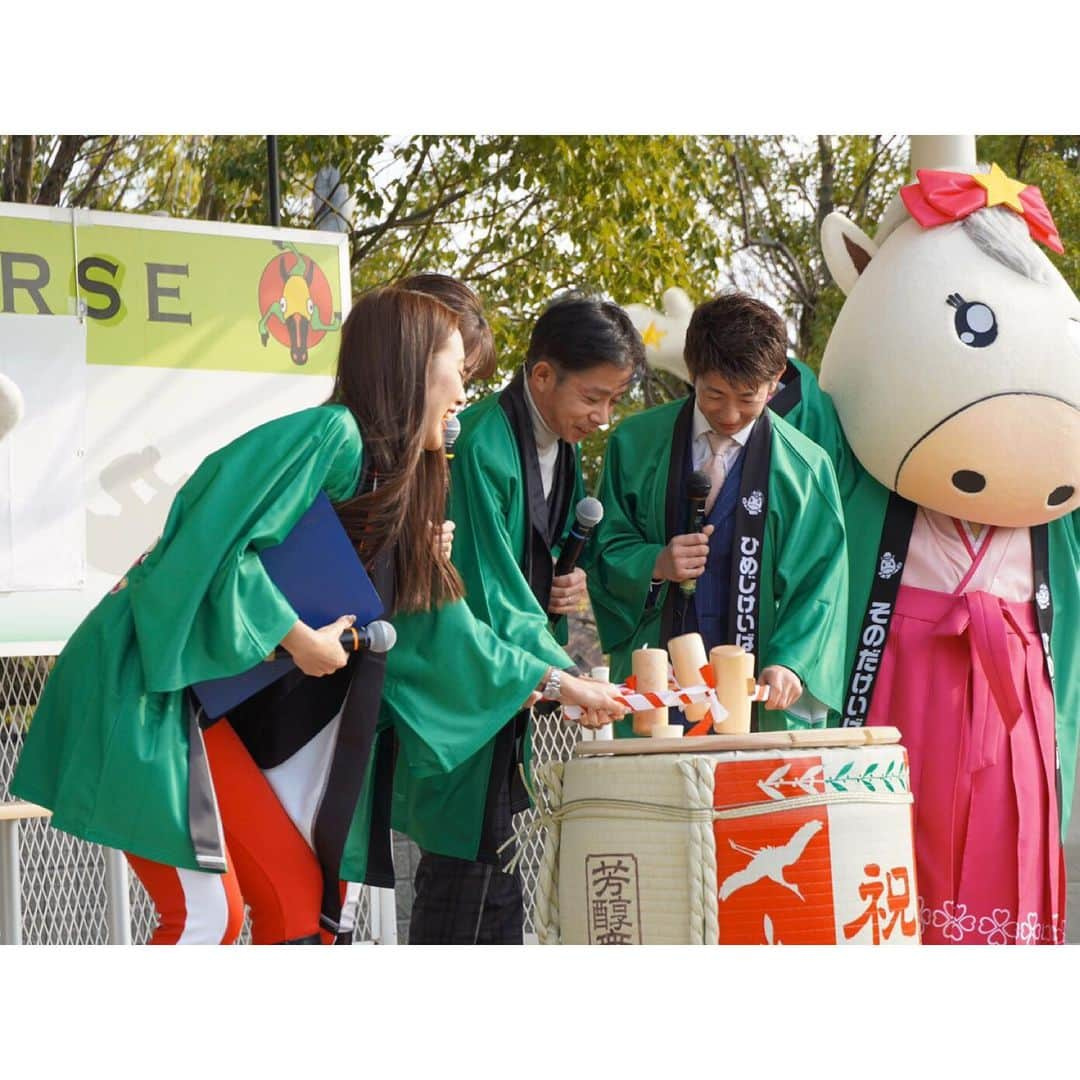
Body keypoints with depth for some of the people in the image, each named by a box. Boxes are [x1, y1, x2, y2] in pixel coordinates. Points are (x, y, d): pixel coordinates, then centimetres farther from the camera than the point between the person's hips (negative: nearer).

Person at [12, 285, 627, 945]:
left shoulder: (395, 488, 13)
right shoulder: (333, 434, -15)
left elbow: (442, 621, 23)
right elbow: (213, 539, -25)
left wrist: (553, 680, 27)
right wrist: (299, 639, -17)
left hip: (212, 698, 9)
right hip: (146, 683, -9)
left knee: (302, 893, 7)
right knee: (205, 914, -14)